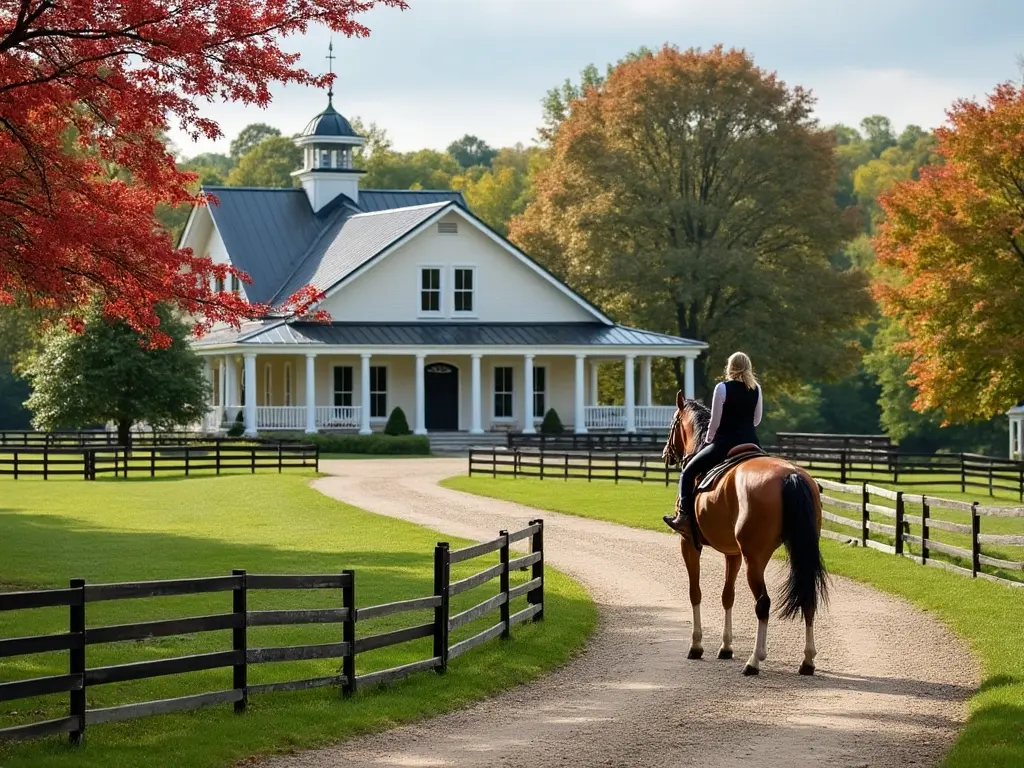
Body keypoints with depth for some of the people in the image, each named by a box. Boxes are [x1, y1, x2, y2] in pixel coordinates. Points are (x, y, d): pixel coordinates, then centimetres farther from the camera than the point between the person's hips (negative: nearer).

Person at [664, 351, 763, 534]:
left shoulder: (722, 388, -8)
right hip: (750, 442, 5)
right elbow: (756, 420, 14)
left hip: (725, 443, -5)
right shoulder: (756, 389, 6)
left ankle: (684, 514, -4)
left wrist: (708, 440, 8)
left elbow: (715, 422, -8)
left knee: (688, 472, 8)